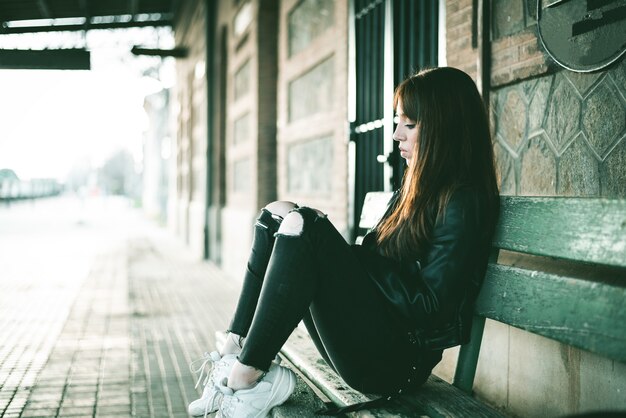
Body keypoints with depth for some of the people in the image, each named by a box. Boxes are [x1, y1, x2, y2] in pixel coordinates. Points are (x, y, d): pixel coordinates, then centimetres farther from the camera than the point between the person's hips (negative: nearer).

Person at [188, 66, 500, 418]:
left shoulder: (463, 201, -11)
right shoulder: (418, 187, 17)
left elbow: (429, 306, -17)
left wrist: (358, 256, -12)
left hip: (397, 361, -9)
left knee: (304, 226, -23)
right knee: (279, 215, 1)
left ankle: (245, 377, -18)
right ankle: (234, 351, -8)